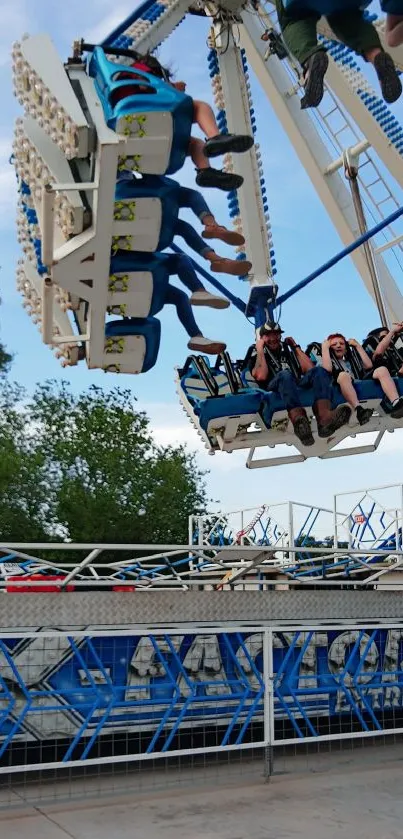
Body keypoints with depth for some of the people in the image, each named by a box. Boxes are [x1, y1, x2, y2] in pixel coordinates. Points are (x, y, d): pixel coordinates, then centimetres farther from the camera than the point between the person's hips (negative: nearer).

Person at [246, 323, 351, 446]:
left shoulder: (288, 348, 30)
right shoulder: (256, 354, 20)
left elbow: (309, 368, 15)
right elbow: (261, 376, -3)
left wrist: (296, 347, 19)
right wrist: (260, 350, 6)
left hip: (298, 384, 4)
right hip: (274, 388, -4)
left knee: (318, 371, -22)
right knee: (284, 375, -36)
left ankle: (324, 416, -53)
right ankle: (299, 421, -68)